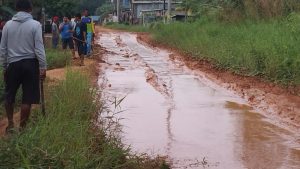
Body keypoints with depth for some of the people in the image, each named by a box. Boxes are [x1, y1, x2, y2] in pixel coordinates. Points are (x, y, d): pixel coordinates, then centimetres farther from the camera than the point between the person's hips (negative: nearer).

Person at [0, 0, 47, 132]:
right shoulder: (35, 25, -6)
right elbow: (39, 48, -9)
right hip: (30, 63, -2)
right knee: (27, 98, 5)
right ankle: (22, 127, 10)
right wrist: (43, 67, -4)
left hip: (13, 64, 2)